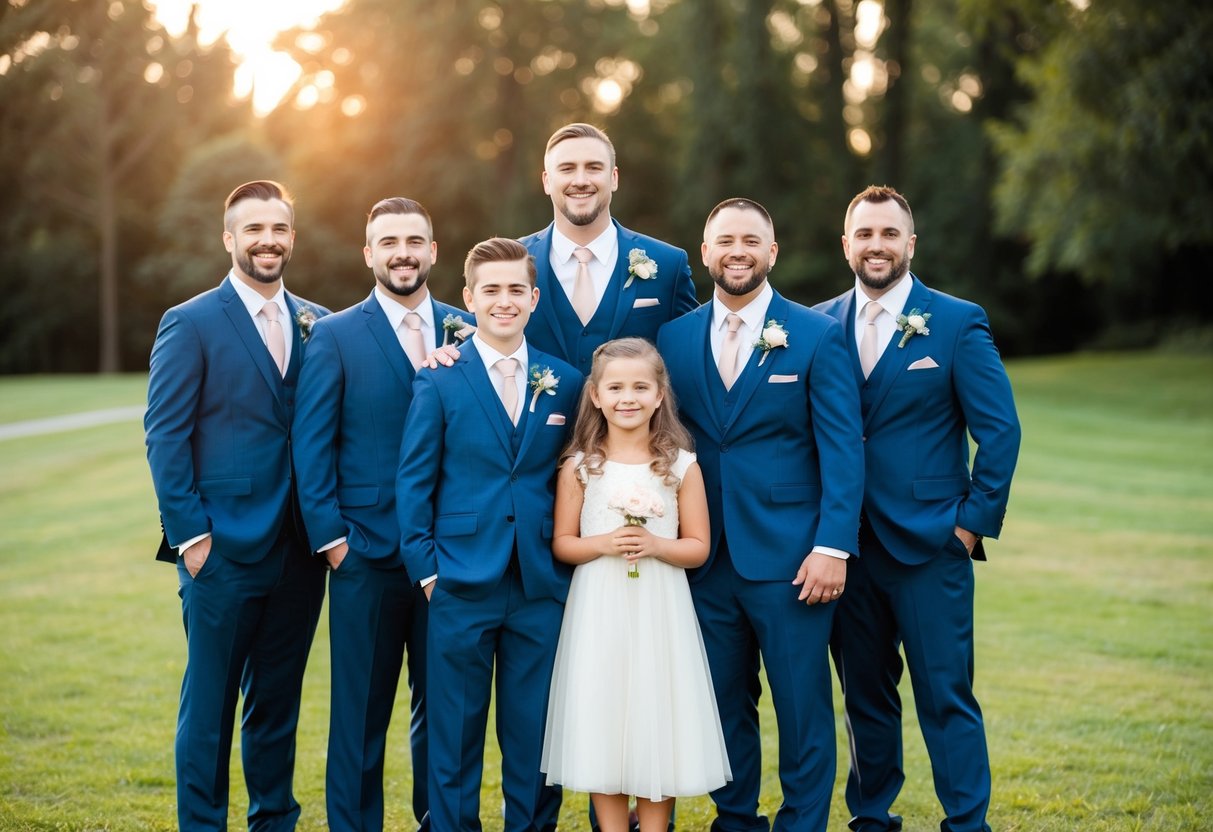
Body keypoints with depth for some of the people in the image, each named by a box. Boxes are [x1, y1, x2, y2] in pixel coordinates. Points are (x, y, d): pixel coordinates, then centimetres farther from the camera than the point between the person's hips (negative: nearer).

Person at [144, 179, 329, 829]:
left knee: (278, 702, 14)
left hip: (298, 554, 4)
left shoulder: (318, 325, 10)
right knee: (209, 705, 4)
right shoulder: (191, 324, -3)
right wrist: (190, 534, -11)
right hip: (223, 553, -4)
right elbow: (164, 436, -6)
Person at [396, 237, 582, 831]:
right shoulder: (438, 381, 0)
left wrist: (571, 569, 4)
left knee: (534, 738, 9)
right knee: (454, 738, 6)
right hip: (461, 587, -2)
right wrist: (426, 569, -7)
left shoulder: (564, 382, 7)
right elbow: (413, 482, -1)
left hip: (541, 588, 2)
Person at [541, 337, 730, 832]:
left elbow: (698, 546, 2)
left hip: (660, 614, 0)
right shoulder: (579, 467, 1)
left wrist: (655, 545, -16)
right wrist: (604, 544, -15)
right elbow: (562, 544, 3)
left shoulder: (681, 465, 0)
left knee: (657, 722, 4)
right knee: (602, 723, 4)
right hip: (598, 613, 0)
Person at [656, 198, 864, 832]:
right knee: (725, 704, 11)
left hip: (789, 558, -3)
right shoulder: (673, 338, 8)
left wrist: (833, 546, -13)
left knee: (803, 707, 2)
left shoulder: (817, 336, -1)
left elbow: (842, 449, -5)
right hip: (707, 560, 3)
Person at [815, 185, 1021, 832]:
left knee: (946, 698, -1)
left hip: (931, 544, -3)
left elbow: (1000, 431, -2)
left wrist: (973, 524, -6)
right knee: (864, 695, 12)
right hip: (846, 546, 3)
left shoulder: (958, 323, -1)